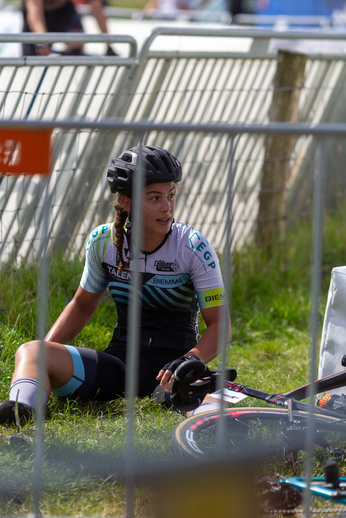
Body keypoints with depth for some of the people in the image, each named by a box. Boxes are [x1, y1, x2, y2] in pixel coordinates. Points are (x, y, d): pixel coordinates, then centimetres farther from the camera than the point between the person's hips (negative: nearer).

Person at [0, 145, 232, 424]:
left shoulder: (193, 247, -7)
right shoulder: (103, 241, 3)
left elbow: (219, 323, -6)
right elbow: (82, 306, 19)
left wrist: (189, 361, -25)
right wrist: (45, 350, 5)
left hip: (169, 369, -2)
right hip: (118, 363, 3)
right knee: (30, 351, -24)